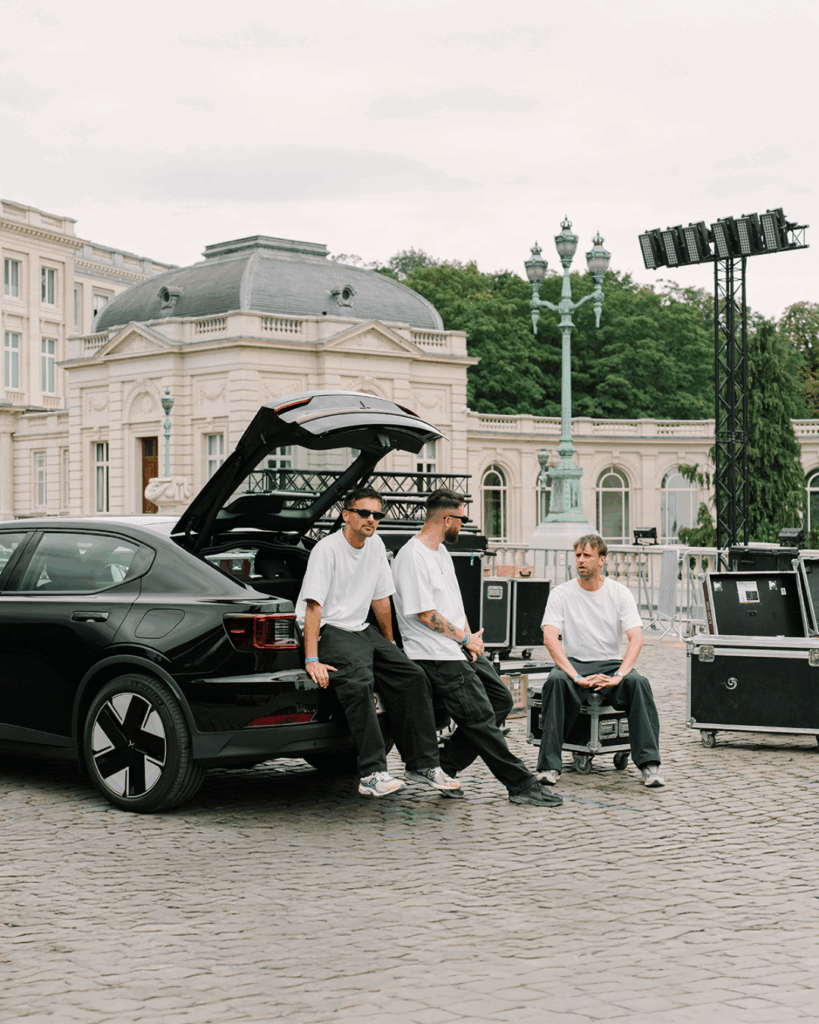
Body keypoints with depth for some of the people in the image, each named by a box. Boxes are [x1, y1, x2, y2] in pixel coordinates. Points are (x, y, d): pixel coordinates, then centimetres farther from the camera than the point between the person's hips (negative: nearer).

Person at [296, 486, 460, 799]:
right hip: (329, 632, -8)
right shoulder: (327, 549, -13)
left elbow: (381, 600, 18)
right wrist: (312, 660, -26)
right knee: (359, 682, -33)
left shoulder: (376, 545, 9)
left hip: (362, 629, 8)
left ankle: (423, 765, 3)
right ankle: (372, 775, -35)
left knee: (412, 677, -4)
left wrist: (390, 647, 21)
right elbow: (314, 607, -19)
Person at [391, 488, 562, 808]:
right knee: (480, 718, -9)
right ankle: (521, 785, -5)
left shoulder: (441, 551, 17)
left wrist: (469, 638, 5)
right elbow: (425, 615, -18)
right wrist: (465, 637, -9)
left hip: (462, 649, 10)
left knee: (500, 700, 7)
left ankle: (445, 767, 11)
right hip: (438, 656, -10)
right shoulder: (412, 557, -16)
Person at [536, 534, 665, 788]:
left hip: (611, 663, 1)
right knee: (555, 681, -34)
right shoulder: (561, 594, -1)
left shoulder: (620, 593, 1)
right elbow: (550, 638, -13)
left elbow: (636, 638, -9)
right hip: (573, 662, -1)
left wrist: (619, 676, -27)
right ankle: (549, 765, -32)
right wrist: (576, 676, -27)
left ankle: (649, 763, -28)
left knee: (639, 683, -30)